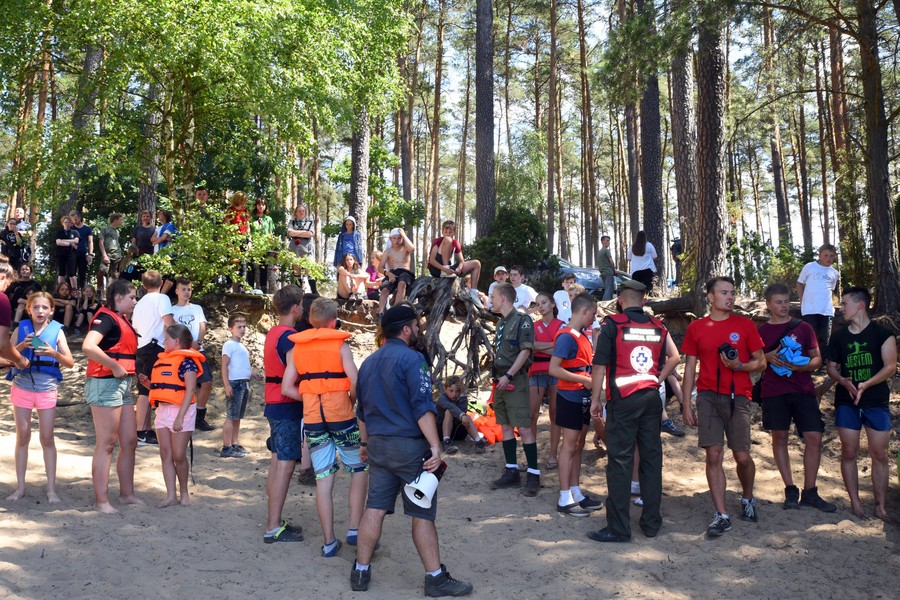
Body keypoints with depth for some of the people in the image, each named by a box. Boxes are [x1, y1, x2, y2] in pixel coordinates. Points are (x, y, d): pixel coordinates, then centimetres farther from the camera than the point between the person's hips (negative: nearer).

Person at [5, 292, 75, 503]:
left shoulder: (57, 331, -1)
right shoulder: (21, 329, 2)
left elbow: (70, 363, -3)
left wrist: (54, 353, -21)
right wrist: (22, 346, -19)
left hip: (47, 389, -1)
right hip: (22, 387, 1)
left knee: (47, 438, 2)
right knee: (22, 437, 8)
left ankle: (51, 488, 9)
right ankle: (20, 486, 17)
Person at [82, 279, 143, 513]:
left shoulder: (122, 320, 16)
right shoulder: (106, 317, -11)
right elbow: (88, 346, -28)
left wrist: (133, 372, 9)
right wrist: (115, 367, -22)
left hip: (122, 385, 9)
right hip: (105, 383, -9)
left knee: (129, 441, 12)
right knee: (106, 444, -5)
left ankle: (127, 493, 20)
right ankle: (101, 500, 2)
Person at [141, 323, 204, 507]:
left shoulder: (186, 361, -11)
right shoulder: (163, 360, 14)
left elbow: (190, 390, -17)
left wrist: (180, 416, -21)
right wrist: (148, 383, 2)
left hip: (180, 410, -8)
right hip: (162, 410, 8)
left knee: (179, 456, -1)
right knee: (165, 454, 6)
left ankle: (184, 492, 16)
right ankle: (170, 494, 10)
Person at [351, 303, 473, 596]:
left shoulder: (369, 362, 12)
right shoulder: (411, 358, -12)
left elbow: (362, 409, 20)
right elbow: (422, 407, -19)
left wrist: (366, 443, 29)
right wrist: (435, 446, -20)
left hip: (377, 444, 7)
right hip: (409, 446, -7)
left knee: (374, 508, 10)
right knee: (423, 514, 1)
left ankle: (360, 572, 15)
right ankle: (435, 578, 8)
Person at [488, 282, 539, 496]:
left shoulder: (522, 320, -8)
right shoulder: (500, 323, 17)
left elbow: (525, 351, -15)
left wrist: (509, 375, -20)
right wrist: (497, 376, 15)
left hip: (515, 380, -9)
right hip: (500, 380, 9)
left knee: (523, 428, -9)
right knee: (505, 426, 10)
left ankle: (533, 475, -4)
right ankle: (511, 472, 18)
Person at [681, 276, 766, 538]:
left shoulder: (744, 325, 4)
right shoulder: (696, 328, 6)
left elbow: (760, 362, 7)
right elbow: (690, 367, 9)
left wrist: (739, 366, -14)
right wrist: (686, 404, 4)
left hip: (737, 397, 0)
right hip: (708, 397, 1)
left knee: (742, 456, 1)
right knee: (713, 455, -4)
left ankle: (747, 498, 31)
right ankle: (721, 515, 3)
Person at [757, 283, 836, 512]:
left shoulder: (803, 328, 8)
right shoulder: (762, 331, 7)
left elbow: (817, 359, 8)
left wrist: (802, 365, -12)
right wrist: (768, 357, -11)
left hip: (803, 389, 1)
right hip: (773, 391, 0)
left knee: (814, 437, -6)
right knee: (779, 437, 2)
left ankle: (809, 492, 5)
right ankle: (790, 490, 13)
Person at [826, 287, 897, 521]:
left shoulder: (882, 334, -3)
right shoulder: (839, 337, 8)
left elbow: (890, 367, -8)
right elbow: (831, 367, 12)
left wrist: (865, 384, -21)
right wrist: (844, 381, -9)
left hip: (876, 402, -3)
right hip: (846, 402, 3)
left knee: (879, 454, 0)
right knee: (849, 452, 2)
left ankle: (880, 506, 9)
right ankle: (855, 503, 12)